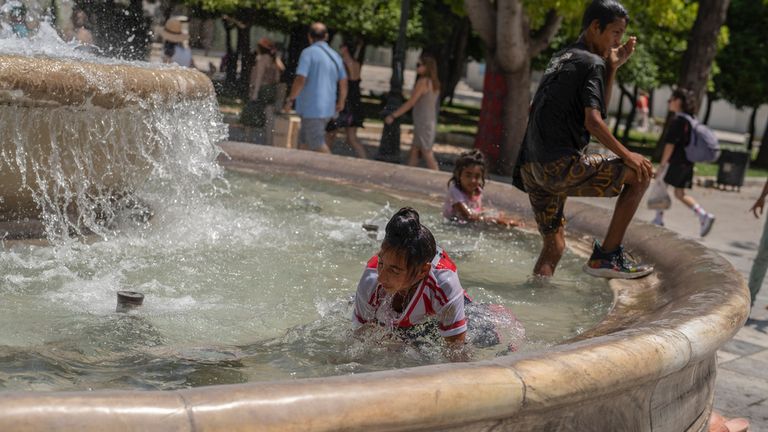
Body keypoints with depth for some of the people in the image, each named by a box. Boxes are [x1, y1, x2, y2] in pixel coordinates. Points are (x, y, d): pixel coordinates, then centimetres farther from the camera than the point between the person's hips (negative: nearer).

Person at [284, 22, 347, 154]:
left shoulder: (308, 53, -9)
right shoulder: (335, 56, 11)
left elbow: (300, 80, -18)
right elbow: (343, 82, 15)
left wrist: (290, 99, -9)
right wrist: (341, 103, 28)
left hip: (311, 108, -7)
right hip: (328, 109, 7)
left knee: (318, 145, -5)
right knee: (304, 142, 15)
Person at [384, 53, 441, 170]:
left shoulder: (423, 81, -15)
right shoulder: (433, 83, 10)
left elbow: (411, 103, -14)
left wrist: (393, 115, -9)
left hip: (423, 124, -9)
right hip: (431, 122, 9)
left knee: (427, 155, -6)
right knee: (413, 153, 13)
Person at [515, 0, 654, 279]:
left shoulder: (562, 58, 23)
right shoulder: (593, 63, -5)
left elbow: (597, 107, 28)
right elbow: (593, 122, -16)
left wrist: (613, 67, 20)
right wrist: (627, 156, -8)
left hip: (532, 168, 9)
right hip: (561, 166, -9)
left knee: (553, 244, 17)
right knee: (640, 174, 0)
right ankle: (607, 256, -1)